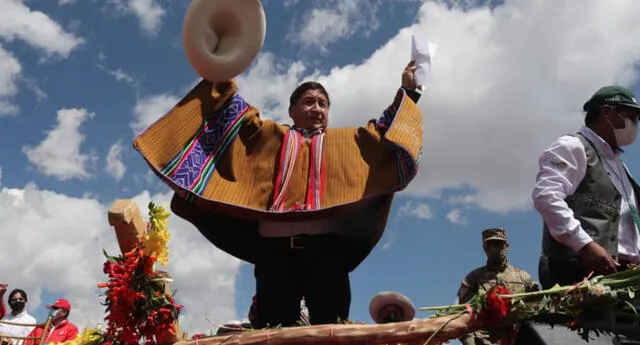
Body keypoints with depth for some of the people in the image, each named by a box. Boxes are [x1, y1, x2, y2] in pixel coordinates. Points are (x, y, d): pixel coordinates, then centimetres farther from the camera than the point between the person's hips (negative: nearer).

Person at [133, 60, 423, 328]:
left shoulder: (348, 141, 29)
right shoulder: (270, 135, 26)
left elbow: (387, 129, 26)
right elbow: (231, 109, 24)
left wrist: (408, 90, 21)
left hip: (327, 247, 1)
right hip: (276, 246, 0)